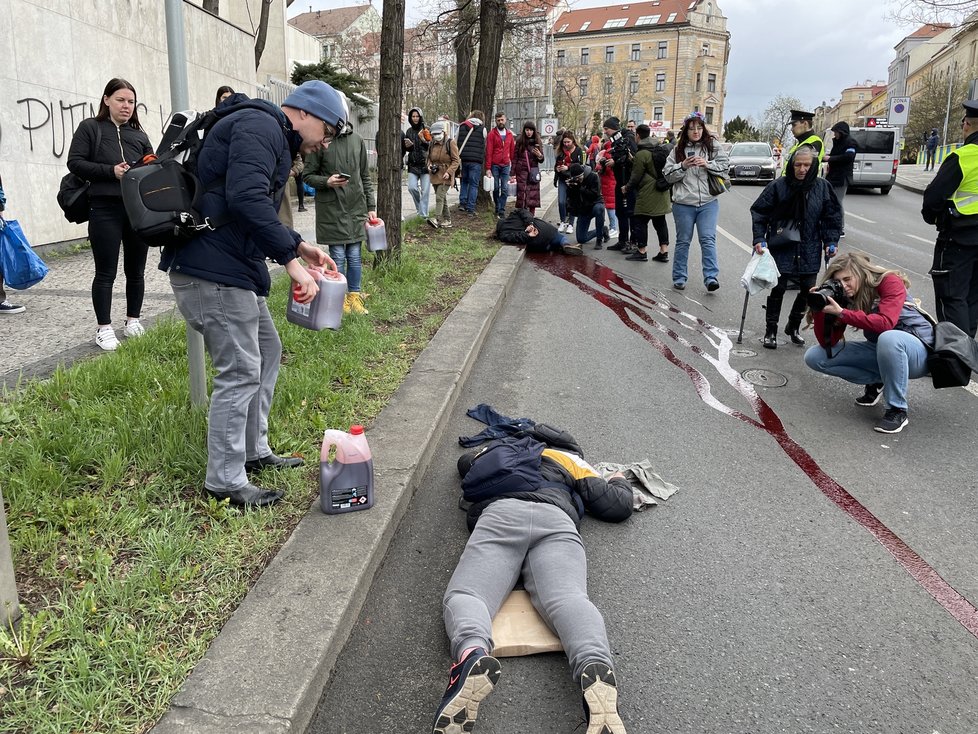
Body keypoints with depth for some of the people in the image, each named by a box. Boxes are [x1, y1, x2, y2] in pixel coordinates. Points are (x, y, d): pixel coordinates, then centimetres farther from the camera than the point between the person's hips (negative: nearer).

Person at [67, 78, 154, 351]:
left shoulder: (139, 134, 18)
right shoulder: (90, 128, 6)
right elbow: (75, 163, -2)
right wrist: (111, 171, -14)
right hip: (105, 210, -4)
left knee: (136, 270, 11)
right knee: (106, 272, 0)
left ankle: (133, 320, 25)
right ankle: (104, 328, 8)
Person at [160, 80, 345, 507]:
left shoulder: (272, 138, 23)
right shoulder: (260, 126, -12)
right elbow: (246, 199, -27)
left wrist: (299, 246, 16)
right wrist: (291, 260, -25)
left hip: (234, 270, 11)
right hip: (213, 272, -11)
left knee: (267, 351, 18)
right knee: (240, 372, -6)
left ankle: (254, 451, 30)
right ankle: (225, 481, 6)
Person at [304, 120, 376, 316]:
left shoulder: (357, 140, 9)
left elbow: (365, 177, 13)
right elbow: (307, 175, 0)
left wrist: (371, 206, 9)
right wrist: (326, 181, -20)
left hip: (356, 208, 4)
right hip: (331, 209, -3)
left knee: (354, 256, 9)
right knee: (338, 256, 2)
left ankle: (354, 295, 20)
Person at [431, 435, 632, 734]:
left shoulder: (494, 452, 42)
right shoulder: (569, 459, 38)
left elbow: (465, 461, 64)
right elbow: (619, 506, 33)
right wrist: (618, 481, 55)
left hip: (499, 513, 0)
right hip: (556, 518, 0)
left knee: (464, 595, -16)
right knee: (568, 597, -24)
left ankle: (472, 654, -54)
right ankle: (596, 668, -59)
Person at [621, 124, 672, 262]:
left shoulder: (641, 154, -15)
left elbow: (636, 176, -13)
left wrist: (627, 188, 3)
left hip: (647, 194, -8)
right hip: (662, 194, 8)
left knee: (640, 221, 3)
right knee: (660, 221, 12)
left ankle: (641, 251, 6)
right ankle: (664, 252, 13)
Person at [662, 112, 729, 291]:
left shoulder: (713, 146, 4)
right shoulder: (678, 150, 4)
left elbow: (724, 167, 2)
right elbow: (668, 175, 2)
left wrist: (707, 164, -13)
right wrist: (683, 166, -13)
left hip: (708, 203, 0)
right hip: (683, 204, 1)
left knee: (708, 239, -8)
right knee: (683, 241, 9)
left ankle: (711, 277, -8)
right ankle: (679, 278, 18)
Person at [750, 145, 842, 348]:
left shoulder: (822, 187, -1)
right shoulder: (778, 186, -9)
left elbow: (832, 216, 8)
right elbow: (759, 212, -3)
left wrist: (830, 242, 1)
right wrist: (759, 239, -11)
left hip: (809, 251, 3)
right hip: (781, 249, -3)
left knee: (808, 290, 8)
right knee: (779, 288, -2)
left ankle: (793, 327, 30)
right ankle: (771, 330, 15)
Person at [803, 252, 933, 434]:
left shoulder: (890, 282, -17)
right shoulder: (843, 296, -4)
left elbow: (885, 323, -34)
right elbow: (828, 343, -8)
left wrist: (841, 313, -34)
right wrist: (819, 308, -19)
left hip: (918, 350, -6)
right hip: (881, 350, 6)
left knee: (888, 338, -42)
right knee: (814, 357, -6)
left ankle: (897, 410, -24)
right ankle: (876, 381, 6)